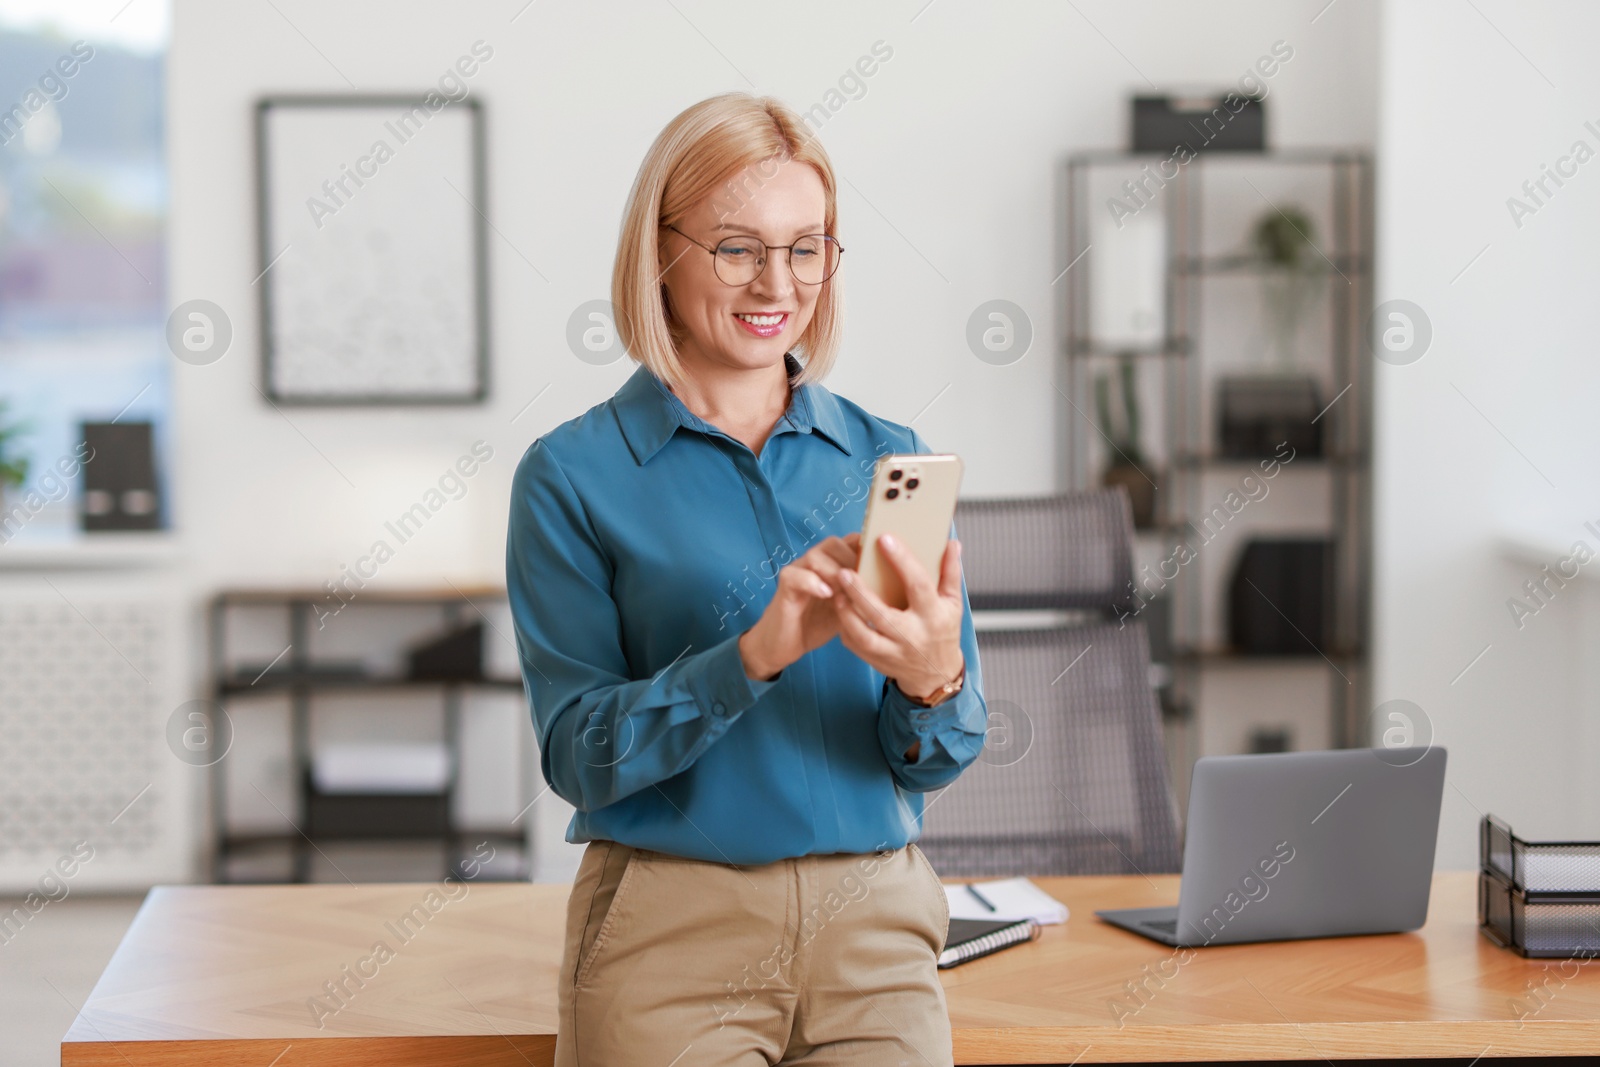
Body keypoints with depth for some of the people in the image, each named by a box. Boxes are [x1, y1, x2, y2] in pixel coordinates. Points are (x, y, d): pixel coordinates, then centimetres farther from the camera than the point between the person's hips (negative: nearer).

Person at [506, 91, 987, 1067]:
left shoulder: (890, 458, 8)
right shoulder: (572, 475, 0)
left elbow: (939, 762, 6)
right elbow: (578, 755, -6)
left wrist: (932, 680, -17)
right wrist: (753, 656, -20)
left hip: (876, 923, 3)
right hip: (671, 931, -2)